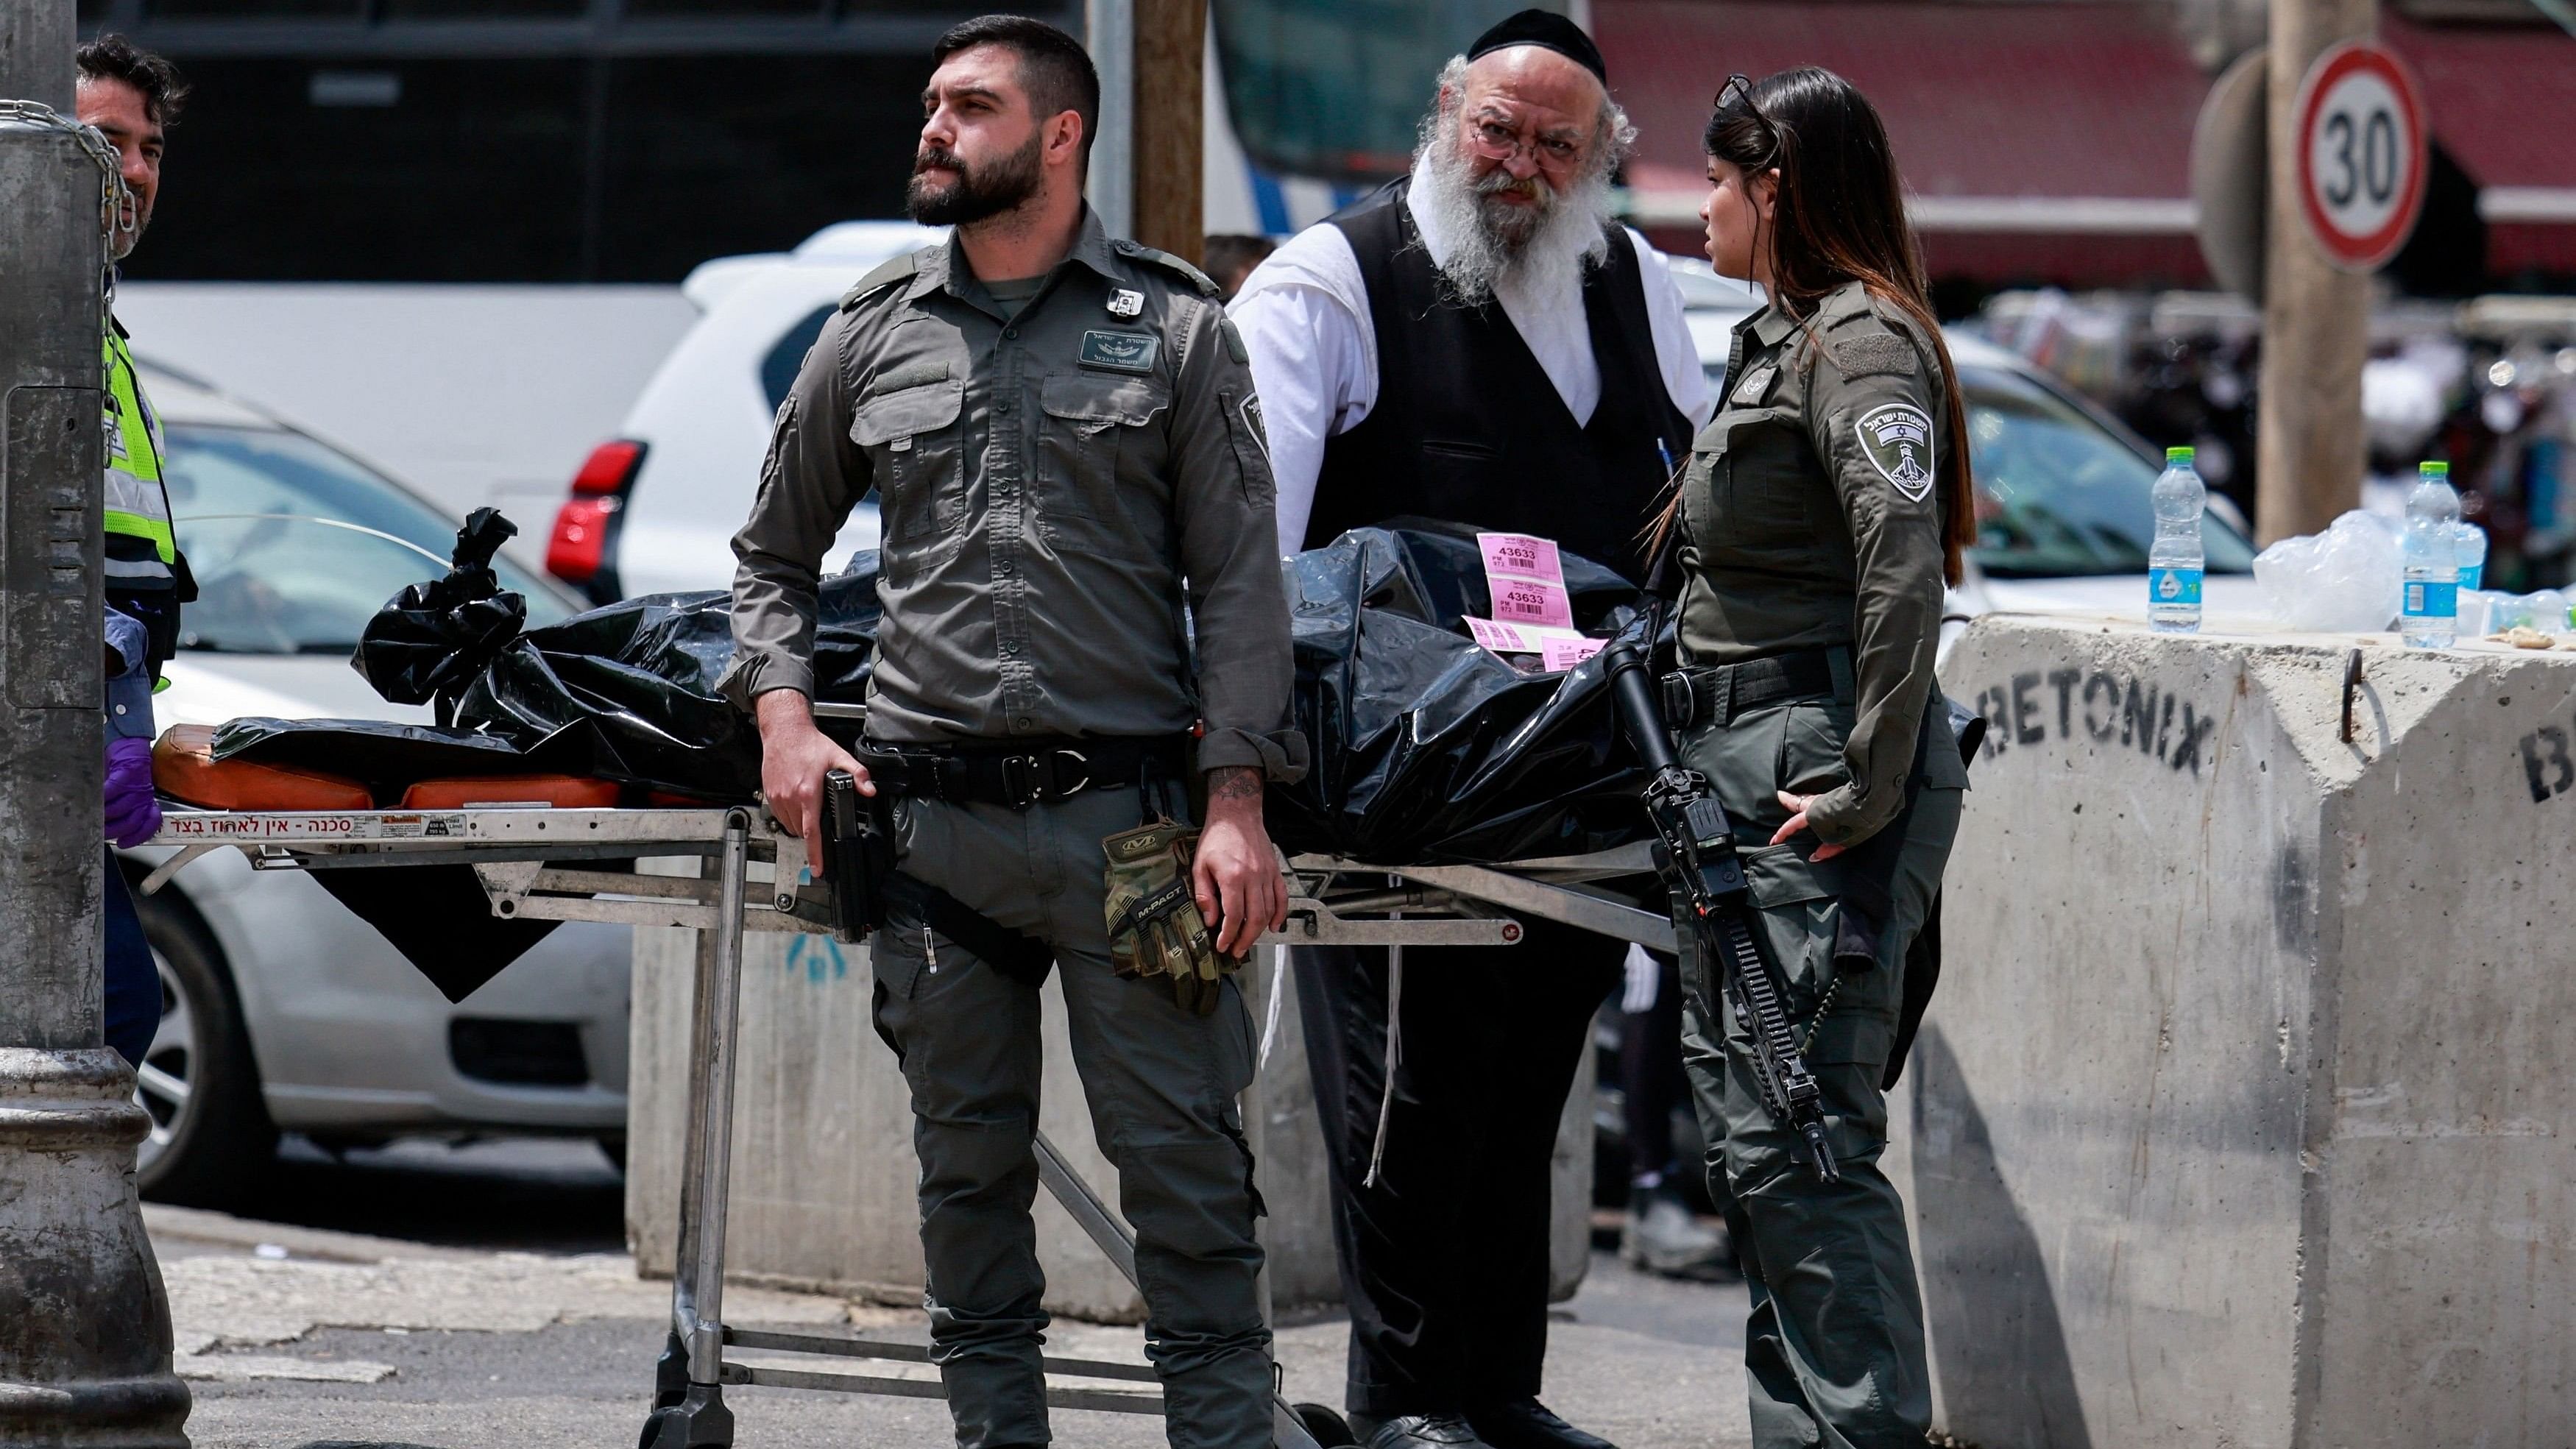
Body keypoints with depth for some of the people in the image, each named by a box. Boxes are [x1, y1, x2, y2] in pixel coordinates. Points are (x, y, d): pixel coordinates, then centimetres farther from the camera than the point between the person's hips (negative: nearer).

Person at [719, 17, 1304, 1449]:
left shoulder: (1175, 325, 5)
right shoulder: (873, 336, 12)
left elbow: (1237, 579, 2)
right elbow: (775, 552, 24)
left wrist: (1237, 801, -7)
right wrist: (783, 715, 6)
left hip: (1126, 815, -3)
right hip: (930, 820, 3)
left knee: (1188, 1165, -5)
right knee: (971, 1170, 8)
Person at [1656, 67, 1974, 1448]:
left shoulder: (1859, 347, -12)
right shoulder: (1773, 340, 19)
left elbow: (1903, 571, -22)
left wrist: (1864, 790, -22)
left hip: (1818, 771, -10)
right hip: (1736, 764, 10)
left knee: (1798, 1135, -13)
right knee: (1741, 1129, 11)